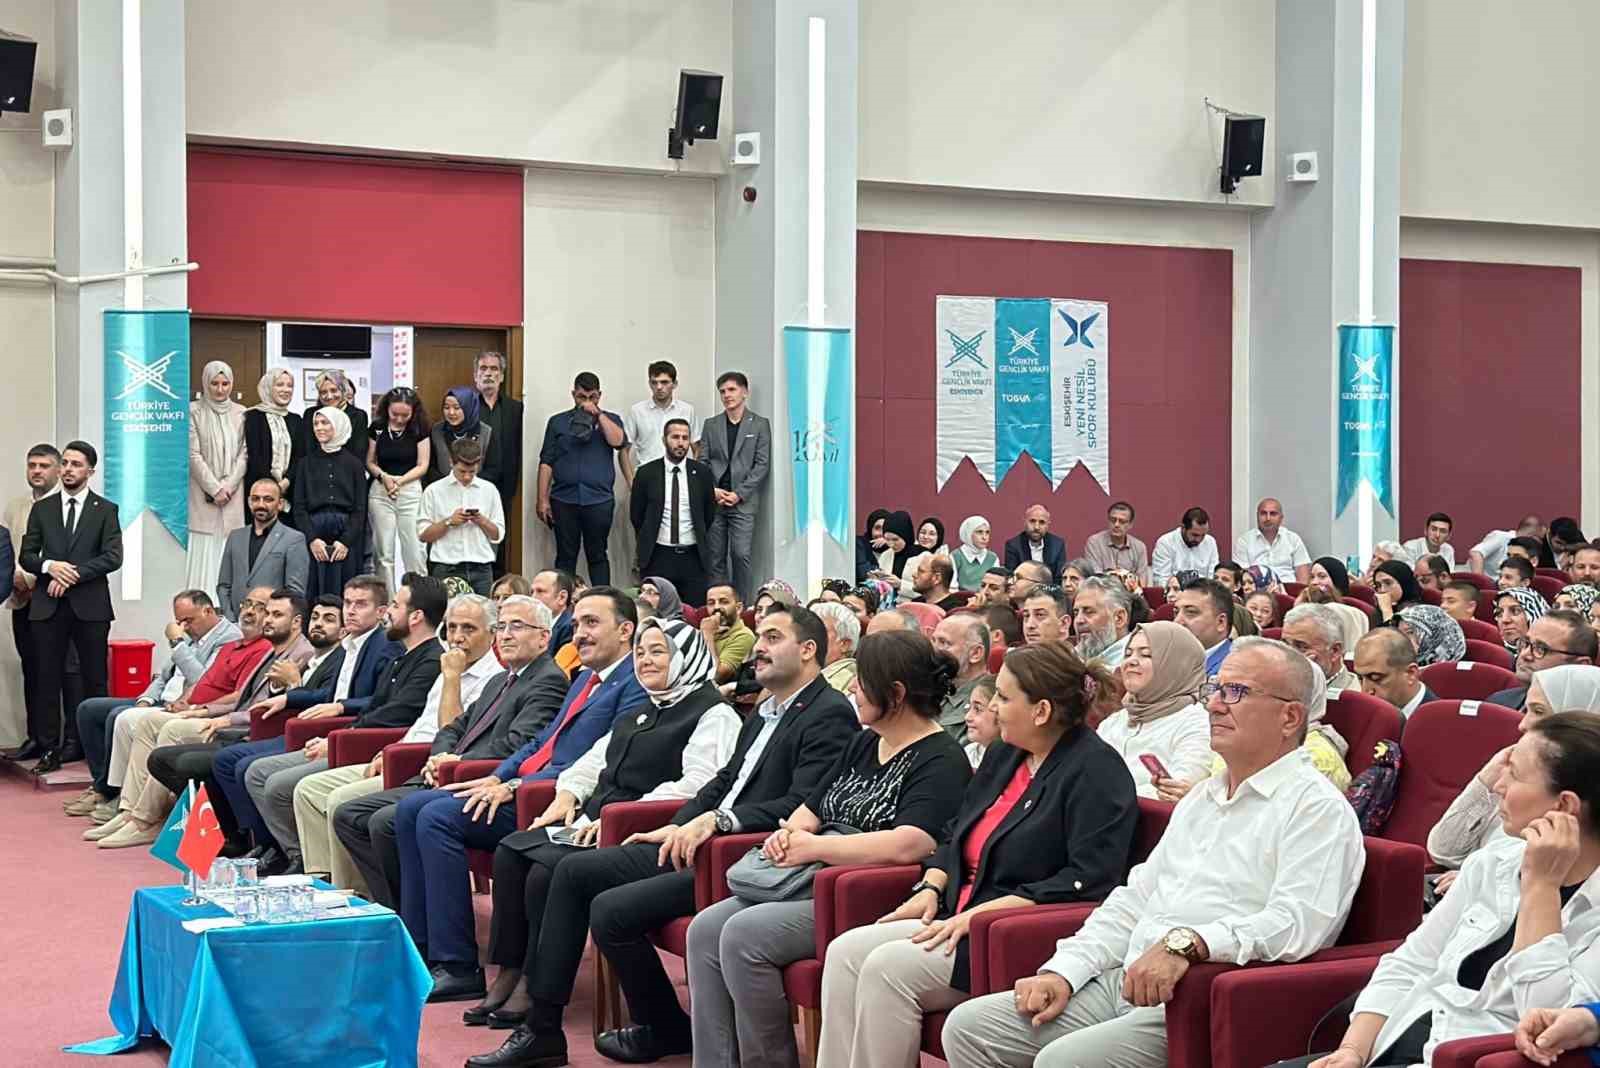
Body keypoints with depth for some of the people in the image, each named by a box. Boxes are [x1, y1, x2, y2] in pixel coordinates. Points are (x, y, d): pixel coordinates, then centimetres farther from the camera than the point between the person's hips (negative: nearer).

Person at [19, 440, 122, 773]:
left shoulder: (105, 510, 5)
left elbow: (113, 557, -5)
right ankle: (50, 748, 4)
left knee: (94, 679, 1)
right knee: (47, 678, 0)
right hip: (47, 605, 2)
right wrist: (50, 566, -11)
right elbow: (26, 555, 9)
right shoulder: (42, 508, 12)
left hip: (90, 606, -2)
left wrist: (72, 574, -12)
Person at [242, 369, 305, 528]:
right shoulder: (254, 417, 2)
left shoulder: (296, 420, 16)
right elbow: (254, 456, -5)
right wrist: (272, 487, -12)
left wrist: (285, 482, -8)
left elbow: (300, 457, 8)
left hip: (289, 490, 4)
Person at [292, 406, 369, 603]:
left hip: (346, 530, -1)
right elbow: (299, 506, 6)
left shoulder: (353, 464, 8)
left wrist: (346, 541, -8)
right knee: (314, 593, -4)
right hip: (314, 528, 1)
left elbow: (360, 508, 4)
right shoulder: (307, 463, 11)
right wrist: (311, 539, -8)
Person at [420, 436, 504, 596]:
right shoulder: (434, 491, 3)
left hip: (481, 569, 2)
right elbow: (422, 535, 1)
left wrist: (482, 521, -7)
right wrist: (449, 522, -10)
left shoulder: (489, 490, 9)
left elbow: (498, 535, 10)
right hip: (446, 569, -2)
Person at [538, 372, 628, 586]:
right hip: (564, 499, 1)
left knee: (598, 556, 3)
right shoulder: (558, 422, 11)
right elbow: (546, 463, 7)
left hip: (599, 500, -1)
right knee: (565, 557, 3)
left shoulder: (610, 420, 11)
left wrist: (598, 414, -9)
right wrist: (543, 500, 0)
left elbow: (618, 441, -12)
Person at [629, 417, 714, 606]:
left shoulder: (702, 473, 4)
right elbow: (636, 514, 9)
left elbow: (710, 511, 14)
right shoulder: (646, 473, 1)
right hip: (658, 557, -1)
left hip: (693, 557, 1)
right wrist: (648, 543, 11)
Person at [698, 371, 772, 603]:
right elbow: (702, 461, 10)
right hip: (713, 501, 3)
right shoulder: (711, 425, 13)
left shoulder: (760, 425, 5)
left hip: (743, 502, -3)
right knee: (716, 558, 2)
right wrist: (712, 491, -6)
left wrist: (739, 494, -9)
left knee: (741, 555, -12)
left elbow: (762, 465, -1)